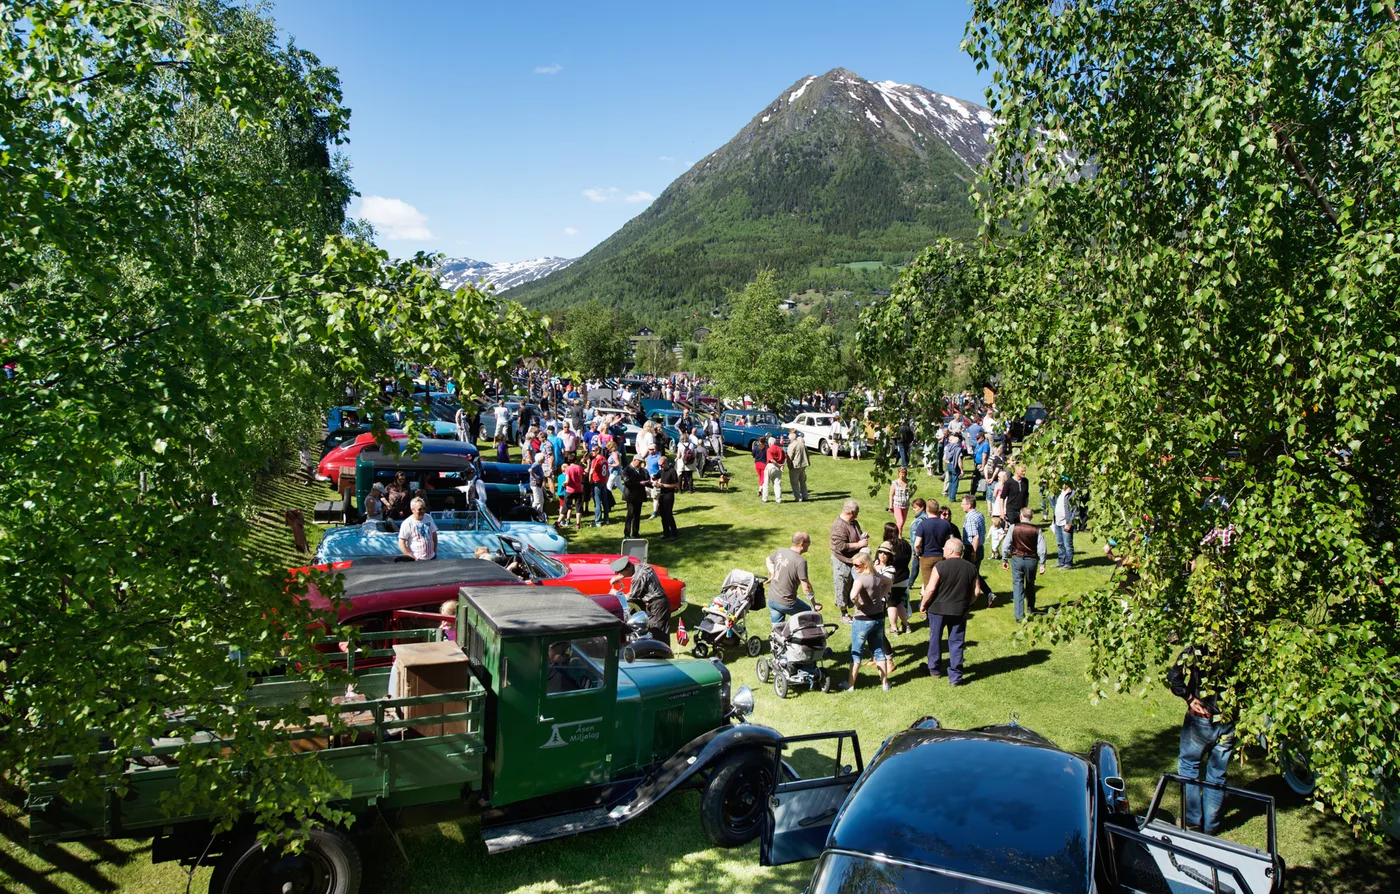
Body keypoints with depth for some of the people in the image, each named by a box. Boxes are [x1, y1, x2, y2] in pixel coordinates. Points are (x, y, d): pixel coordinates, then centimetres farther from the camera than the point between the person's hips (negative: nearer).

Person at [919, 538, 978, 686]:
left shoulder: (941, 566, -14)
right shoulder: (971, 568, 1)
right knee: (956, 642, 9)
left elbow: (931, 588, -16)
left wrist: (923, 604, -3)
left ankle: (934, 669, 29)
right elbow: (976, 591, 4)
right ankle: (955, 676, 8)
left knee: (935, 639, 15)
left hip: (938, 609, -3)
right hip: (960, 611, 3)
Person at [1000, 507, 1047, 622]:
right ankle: (1030, 608, 40)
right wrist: (1042, 564, 2)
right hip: (1031, 560, 1)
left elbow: (1006, 544, -5)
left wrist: (1004, 559, 6)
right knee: (1030, 585, 22)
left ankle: (1019, 615, -3)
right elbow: (1042, 548, -5)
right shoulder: (1037, 530, -4)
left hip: (1016, 559, -1)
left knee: (1017, 585, 3)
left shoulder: (1014, 527, -6)